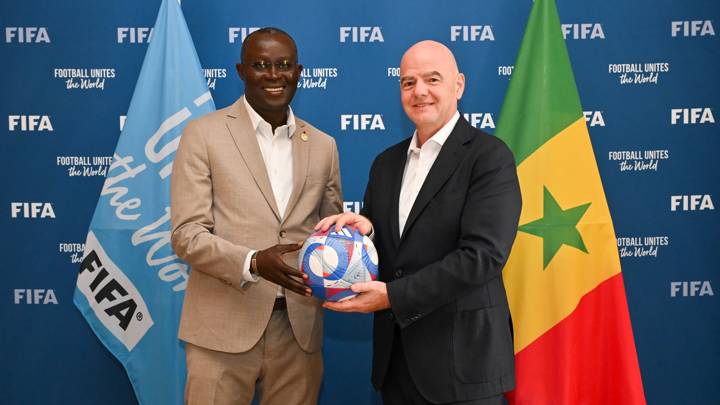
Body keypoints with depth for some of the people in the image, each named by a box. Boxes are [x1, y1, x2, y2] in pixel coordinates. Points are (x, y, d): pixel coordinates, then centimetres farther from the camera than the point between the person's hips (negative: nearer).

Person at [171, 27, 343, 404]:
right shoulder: (203, 134, -2)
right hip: (224, 329, -3)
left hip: (300, 328, 4)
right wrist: (253, 262, -23)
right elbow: (187, 234, -7)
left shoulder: (323, 145, 10)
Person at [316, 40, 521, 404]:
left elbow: (483, 255, -19)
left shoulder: (490, 157, -9)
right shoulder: (386, 162, 11)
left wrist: (393, 296, -20)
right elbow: (381, 244, 14)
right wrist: (363, 229, -10)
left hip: (462, 356, -5)